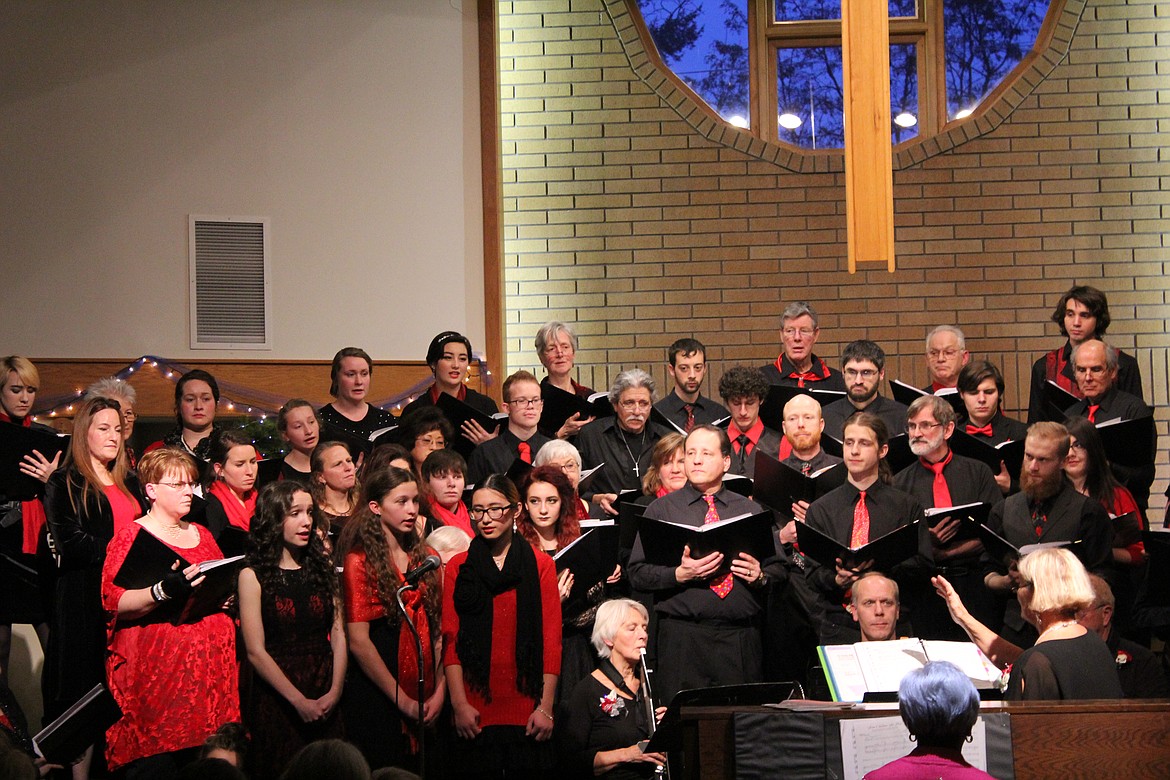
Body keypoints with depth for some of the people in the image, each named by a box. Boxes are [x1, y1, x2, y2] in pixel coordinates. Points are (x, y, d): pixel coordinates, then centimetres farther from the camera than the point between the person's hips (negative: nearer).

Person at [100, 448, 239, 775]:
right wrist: (163, 591, -27)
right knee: (155, 763, -10)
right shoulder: (131, 537, -1)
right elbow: (113, 602, -12)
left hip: (208, 668, 6)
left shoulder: (202, 535, 19)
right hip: (156, 671, -6)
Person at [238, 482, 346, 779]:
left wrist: (335, 691, -9)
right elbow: (256, 652, -10)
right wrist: (299, 701, -15)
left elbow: (338, 634, 5)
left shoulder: (322, 567, 10)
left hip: (325, 700, 4)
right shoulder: (254, 575, -5)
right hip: (275, 696, -4)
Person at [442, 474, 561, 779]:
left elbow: (551, 641, 3)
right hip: (475, 713, 0)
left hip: (526, 714, 0)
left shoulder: (540, 565, 7)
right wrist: (459, 704, -8)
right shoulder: (458, 567, 8)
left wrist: (546, 707, -5)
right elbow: (450, 640, 2)